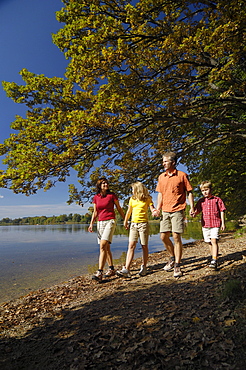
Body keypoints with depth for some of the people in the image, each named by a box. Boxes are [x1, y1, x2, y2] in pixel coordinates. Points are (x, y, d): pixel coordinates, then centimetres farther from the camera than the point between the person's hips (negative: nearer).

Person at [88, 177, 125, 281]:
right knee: (106, 247, 10)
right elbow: (95, 212, 13)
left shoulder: (112, 195, -1)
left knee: (103, 246, -17)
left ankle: (99, 273, -17)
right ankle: (111, 269, 24)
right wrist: (91, 224, 1)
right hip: (100, 223, 5)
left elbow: (119, 209, 6)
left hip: (110, 221, -5)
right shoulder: (96, 197, 10)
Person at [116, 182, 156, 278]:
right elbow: (129, 211, 23)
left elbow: (152, 208, -4)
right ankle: (126, 270, -11)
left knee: (144, 246, 4)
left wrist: (155, 211, -27)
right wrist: (125, 221, 30)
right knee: (131, 245, -6)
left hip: (143, 224, -3)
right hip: (133, 224, 3)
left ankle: (144, 267, 19)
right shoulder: (132, 199, 14)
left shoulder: (147, 199, 2)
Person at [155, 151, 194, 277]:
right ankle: (173, 258, 30)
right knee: (164, 237, 6)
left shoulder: (182, 175, -1)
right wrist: (158, 209, 7)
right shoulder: (161, 177, 13)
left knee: (176, 237, -5)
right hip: (165, 211, 5)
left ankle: (177, 266, 7)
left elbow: (189, 192, 1)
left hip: (177, 211, -5)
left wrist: (192, 207, -8)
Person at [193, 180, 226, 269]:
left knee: (214, 241, -15)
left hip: (215, 224, -4)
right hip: (205, 224, 4)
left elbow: (222, 211, 5)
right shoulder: (201, 201, 9)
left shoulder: (217, 199, 2)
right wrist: (194, 214, -17)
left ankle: (214, 261, -16)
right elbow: (197, 210, 7)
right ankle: (214, 258, 26)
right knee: (209, 242, 12)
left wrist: (223, 223, 2)